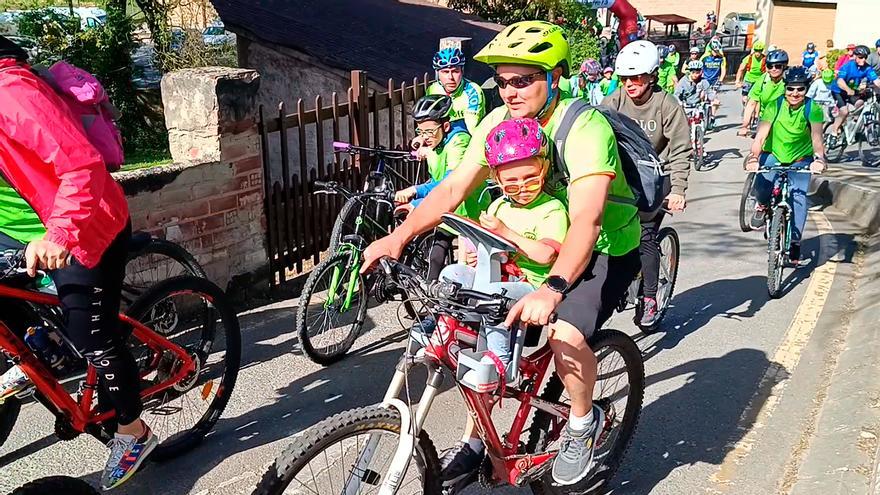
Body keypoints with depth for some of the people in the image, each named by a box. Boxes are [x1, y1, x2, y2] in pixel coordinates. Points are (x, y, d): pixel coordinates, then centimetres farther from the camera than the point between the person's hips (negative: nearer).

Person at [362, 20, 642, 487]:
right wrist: (399, 236, -27)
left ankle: (583, 422, 3)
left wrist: (552, 290, -55)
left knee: (565, 334, -29)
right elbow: (453, 188, -12)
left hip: (606, 248, -6)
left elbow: (586, 220, -40)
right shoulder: (498, 122, -8)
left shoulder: (585, 128, -28)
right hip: (543, 243, 6)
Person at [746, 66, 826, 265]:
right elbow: (761, 135, -25)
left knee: (798, 196, -16)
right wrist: (754, 157, -42)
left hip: (800, 159, 0)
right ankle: (763, 206, 8)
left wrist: (819, 158, -50)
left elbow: (816, 136, -30)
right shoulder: (775, 106, -15)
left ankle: (795, 242, -4)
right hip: (773, 155, 0)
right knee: (762, 184, -28)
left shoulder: (813, 109, -16)